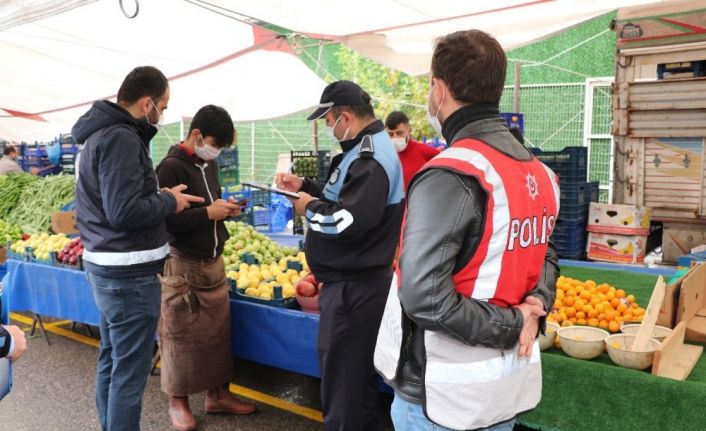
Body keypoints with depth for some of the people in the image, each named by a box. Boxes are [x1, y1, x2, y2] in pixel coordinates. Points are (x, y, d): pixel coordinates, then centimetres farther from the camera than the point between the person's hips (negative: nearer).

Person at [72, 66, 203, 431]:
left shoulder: (100, 132, 13)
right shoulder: (122, 138, -19)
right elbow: (124, 211, -25)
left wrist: (161, 197, 8)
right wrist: (170, 201, -10)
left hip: (105, 264, 11)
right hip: (127, 272, -11)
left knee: (111, 360, 20)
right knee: (130, 371, -1)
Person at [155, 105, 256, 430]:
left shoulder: (209, 165, 10)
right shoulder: (171, 167, -15)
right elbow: (163, 220, -22)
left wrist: (225, 209, 1)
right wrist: (208, 213, -21)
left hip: (213, 261, 8)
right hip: (183, 265, -7)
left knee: (218, 330, 13)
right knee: (181, 335, 4)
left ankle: (218, 394, 26)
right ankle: (178, 401, 20)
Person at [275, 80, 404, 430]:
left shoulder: (369, 158, -21)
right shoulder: (369, 147, 13)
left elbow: (349, 222, -29)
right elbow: (346, 198, 22)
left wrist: (310, 208, -13)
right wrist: (305, 186, 13)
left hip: (355, 285, -11)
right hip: (360, 279, 11)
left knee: (341, 371, 1)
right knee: (356, 368, 23)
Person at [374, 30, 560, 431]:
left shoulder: (449, 175, -22)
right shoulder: (541, 173, 5)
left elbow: (423, 297, -29)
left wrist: (509, 326, -17)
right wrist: (533, 311, -4)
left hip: (444, 394, -7)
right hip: (509, 380, 8)